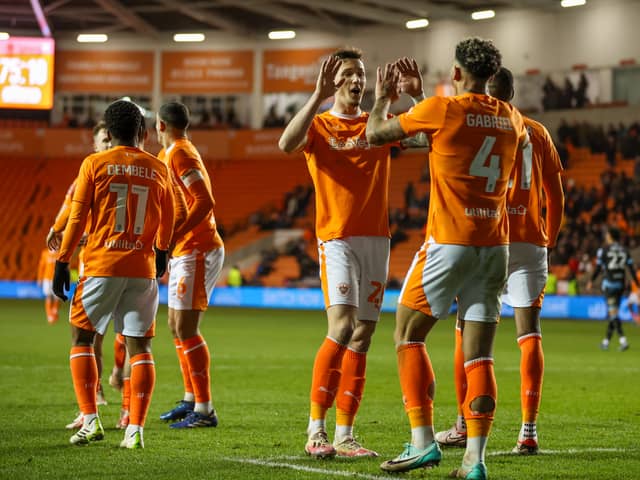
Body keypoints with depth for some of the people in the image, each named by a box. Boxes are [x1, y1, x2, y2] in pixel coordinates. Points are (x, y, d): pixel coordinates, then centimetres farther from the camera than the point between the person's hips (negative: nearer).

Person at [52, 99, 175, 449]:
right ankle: (135, 429, -3)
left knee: (81, 337, 11)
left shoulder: (94, 164, -1)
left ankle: (90, 420, 1)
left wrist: (62, 263, 3)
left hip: (102, 265, -2)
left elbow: (77, 219, -3)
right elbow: (166, 224, 17)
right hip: (142, 269, 2)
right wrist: (161, 254, 35)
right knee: (139, 346, 4)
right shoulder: (158, 169, 7)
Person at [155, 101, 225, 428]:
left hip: (196, 251, -10)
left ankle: (204, 410, -10)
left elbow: (205, 201, -23)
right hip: (185, 253, 10)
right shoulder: (170, 154, 16)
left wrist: (173, 237, -27)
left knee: (186, 330, -11)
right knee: (177, 328, 15)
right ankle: (191, 400, 23)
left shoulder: (179, 154, -14)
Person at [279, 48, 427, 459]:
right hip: (337, 238, -5)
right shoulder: (319, 125, 2)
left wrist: (417, 97, -12)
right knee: (342, 328, -19)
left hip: (377, 239, 5)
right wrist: (320, 95, -24)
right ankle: (316, 430, -12)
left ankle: (345, 436, 8)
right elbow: (287, 144, -20)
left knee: (363, 337, 4)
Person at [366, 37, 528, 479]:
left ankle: (423, 442, 0)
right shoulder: (511, 118, 8)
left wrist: (384, 96, 21)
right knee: (479, 356, 5)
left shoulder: (441, 109, -8)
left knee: (408, 335, 8)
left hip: (449, 243, -5)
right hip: (496, 245, 5)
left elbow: (375, 134, 1)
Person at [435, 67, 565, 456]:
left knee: (468, 333, 8)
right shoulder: (538, 134, 10)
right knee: (530, 335, 1)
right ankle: (528, 431, -6)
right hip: (529, 244, 2)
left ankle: (464, 426, 11)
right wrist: (549, 241, 21)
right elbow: (556, 197, 12)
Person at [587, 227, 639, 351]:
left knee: (613, 313, -8)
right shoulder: (624, 250, 8)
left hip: (609, 284, -5)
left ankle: (623, 340, -23)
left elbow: (598, 268, -5)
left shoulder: (603, 250, -5)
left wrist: (591, 282, 8)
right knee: (613, 312, 14)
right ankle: (606, 342, 21)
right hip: (621, 285, 5)